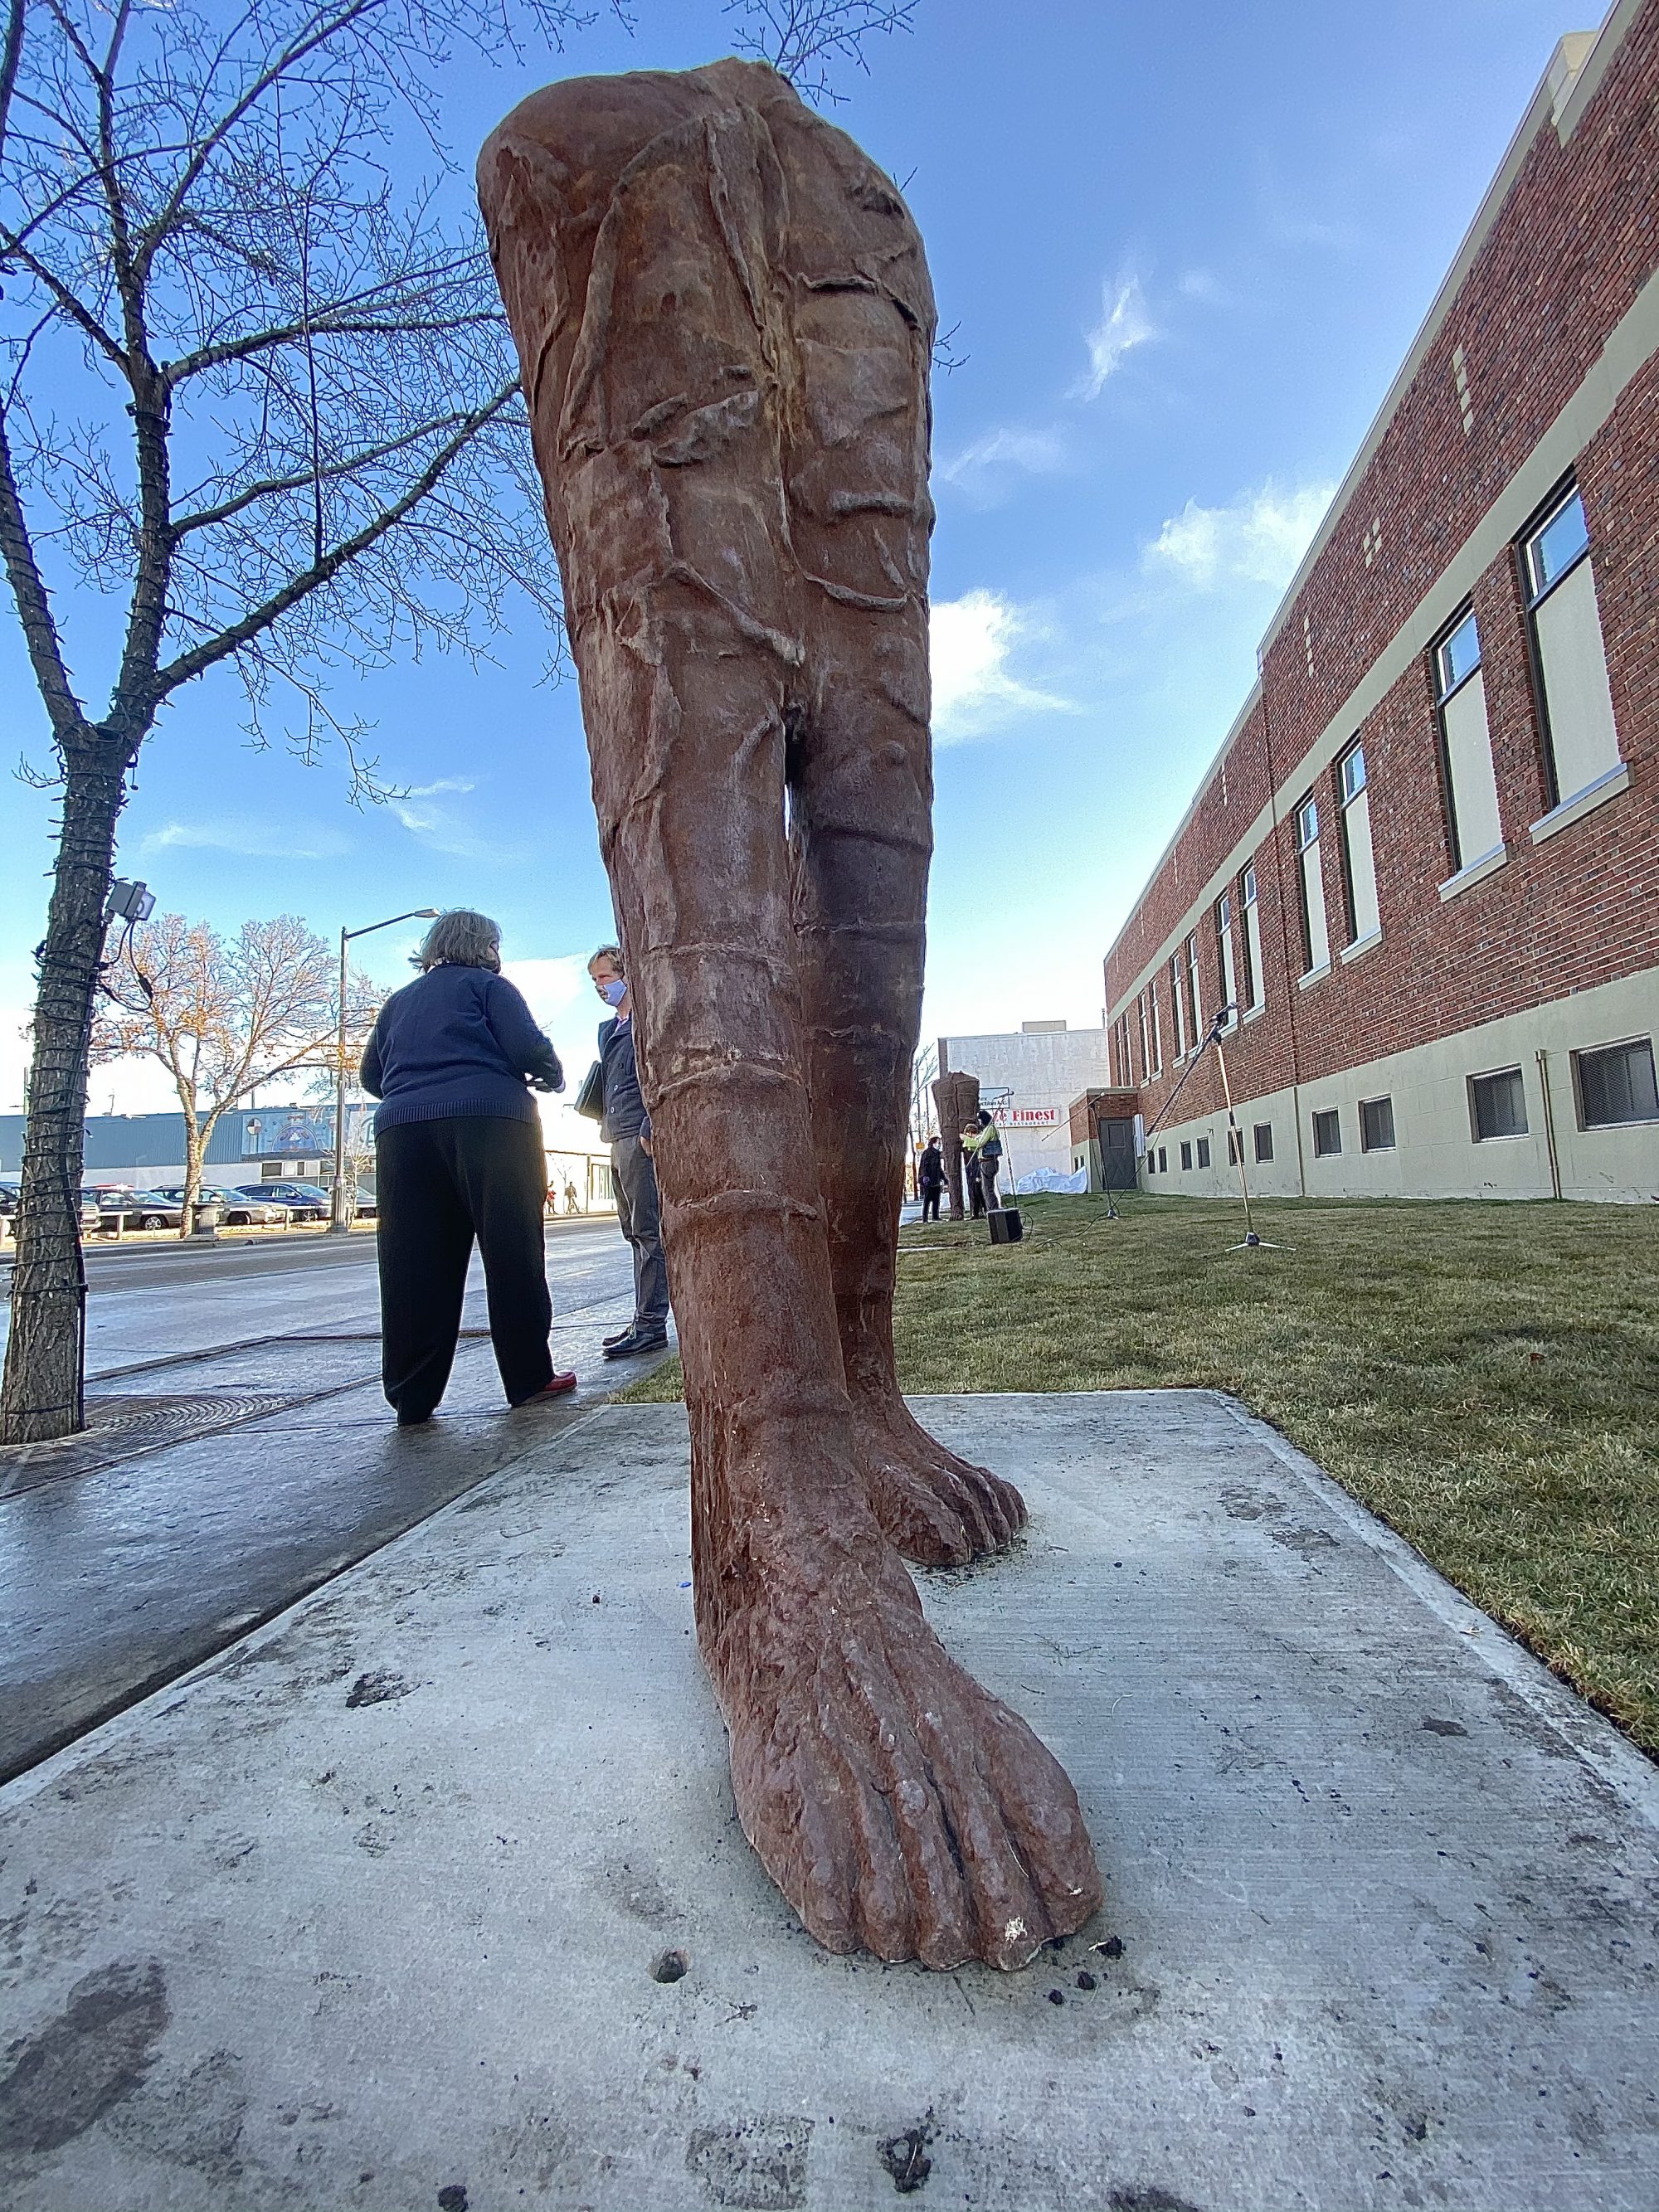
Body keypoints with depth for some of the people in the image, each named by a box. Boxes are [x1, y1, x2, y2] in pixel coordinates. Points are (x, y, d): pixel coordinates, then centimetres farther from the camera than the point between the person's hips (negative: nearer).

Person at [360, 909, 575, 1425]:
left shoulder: (399, 1001, 25)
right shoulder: (487, 984, 9)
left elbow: (372, 1076, 26)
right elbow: (528, 1048, -4)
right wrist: (553, 1077, 15)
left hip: (402, 1132, 5)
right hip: (491, 1124, -5)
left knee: (414, 1267, 3)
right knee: (513, 1255, 1)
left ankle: (411, 1398, 5)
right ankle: (529, 1379, 6)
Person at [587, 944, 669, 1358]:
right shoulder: (607, 1029, 23)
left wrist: (649, 1129, -20)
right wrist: (607, 1124, 14)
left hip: (641, 1136, -9)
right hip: (618, 1137, 9)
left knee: (648, 1230, -9)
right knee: (635, 1232, 10)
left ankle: (650, 1324, -7)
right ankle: (645, 1319, 16)